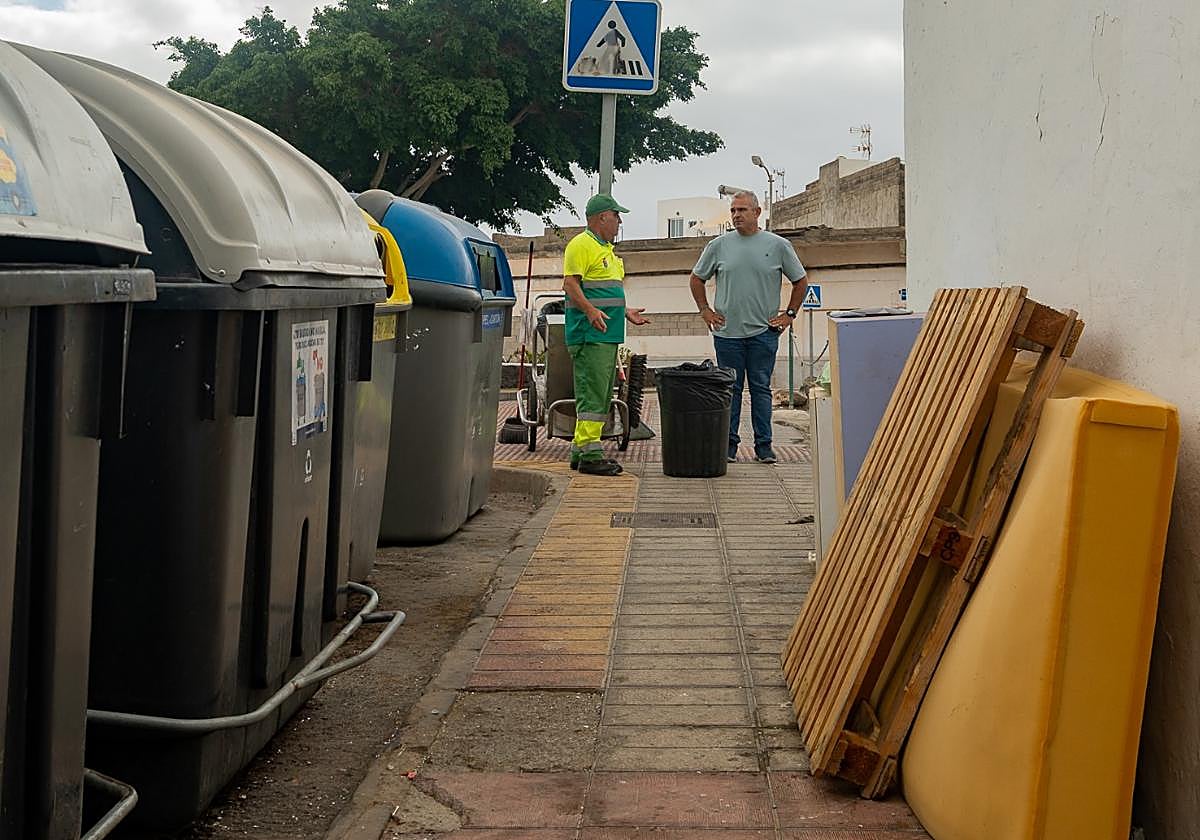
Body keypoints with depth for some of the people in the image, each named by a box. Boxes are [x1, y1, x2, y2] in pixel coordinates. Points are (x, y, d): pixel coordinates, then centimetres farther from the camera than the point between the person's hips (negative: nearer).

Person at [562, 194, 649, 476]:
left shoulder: (606, 249, 24)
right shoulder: (581, 245, -8)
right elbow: (570, 284, -17)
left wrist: (625, 312, 23)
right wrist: (591, 311, -28)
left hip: (608, 335, 10)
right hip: (589, 335, -10)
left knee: (602, 395, 10)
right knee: (592, 392, -13)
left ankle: (581, 452, 14)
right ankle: (589, 454, -13)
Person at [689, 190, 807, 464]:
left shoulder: (778, 245, 2)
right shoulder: (719, 246, 5)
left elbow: (800, 281, 12)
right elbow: (697, 279, 17)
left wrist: (789, 314, 7)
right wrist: (705, 310, 9)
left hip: (763, 332, -1)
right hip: (727, 331, 1)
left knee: (761, 389, 2)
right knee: (730, 389, 5)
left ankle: (764, 445, 7)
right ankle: (729, 444, 11)